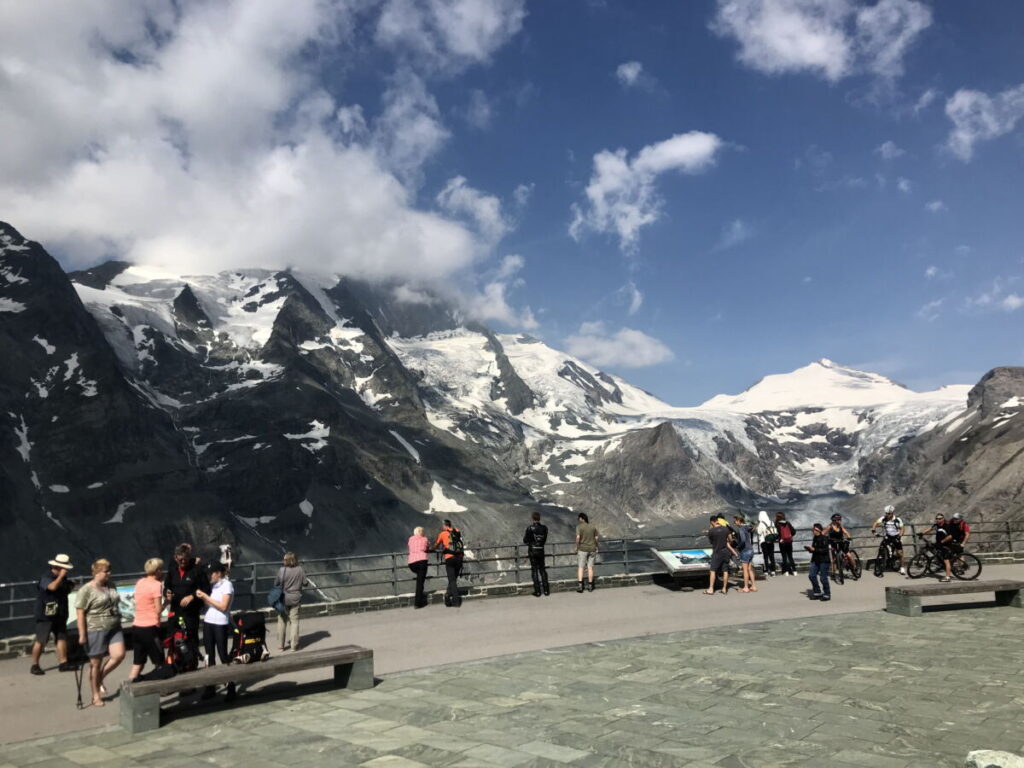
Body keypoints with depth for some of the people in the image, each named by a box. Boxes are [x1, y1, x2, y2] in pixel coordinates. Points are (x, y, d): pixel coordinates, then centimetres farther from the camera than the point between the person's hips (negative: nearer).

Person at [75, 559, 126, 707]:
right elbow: (80, 613, -11)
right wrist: (82, 635, -14)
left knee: (119, 655, -9)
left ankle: (100, 678, 16)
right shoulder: (86, 590, -9)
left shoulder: (111, 586, 11)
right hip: (95, 630, -5)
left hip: (114, 628, 6)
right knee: (95, 663, 4)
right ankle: (96, 696, 18)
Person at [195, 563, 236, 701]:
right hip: (208, 622, 6)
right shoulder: (213, 585, 11)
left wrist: (206, 597, -13)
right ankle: (210, 687, 13)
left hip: (220, 624, -6)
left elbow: (223, 606, -15)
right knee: (209, 655, 7)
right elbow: (208, 605, 9)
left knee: (223, 655, -3)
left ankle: (231, 687, 4)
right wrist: (202, 597, -8)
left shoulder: (227, 585, -8)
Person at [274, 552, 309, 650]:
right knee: (294, 621, 9)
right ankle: (294, 645, 9)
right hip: (296, 599, 1)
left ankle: (280, 645, 16)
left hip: (284, 599, -1)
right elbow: (305, 583, -3)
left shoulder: (282, 570, -15)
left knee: (282, 621, 11)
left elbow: (276, 583, -8)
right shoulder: (300, 570, -9)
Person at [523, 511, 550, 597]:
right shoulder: (544, 527, -1)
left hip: (532, 551, -3)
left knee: (534, 570, 3)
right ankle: (546, 590, 14)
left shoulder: (530, 528, -12)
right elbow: (545, 540, 8)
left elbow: (525, 541, -6)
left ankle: (537, 591, 3)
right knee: (542, 570, 14)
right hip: (541, 550, 3)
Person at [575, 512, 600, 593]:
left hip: (582, 549, -3)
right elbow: (596, 538, 4)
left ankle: (580, 585, -6)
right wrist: (598, 547, 18)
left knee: (580, 567, 3)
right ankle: (590, 585, 12)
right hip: (592, 549, 3)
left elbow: (578, 537, -20)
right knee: (590, 567, 9)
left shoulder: (579, 527, -9)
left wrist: (577, 547, -7)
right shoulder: (593, 526, 3)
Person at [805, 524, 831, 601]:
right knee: (811, 575, -1)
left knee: (823, 578, -4)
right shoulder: (815, 538, 10)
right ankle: (817, 592, 12)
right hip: (816, 560, 7)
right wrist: (809, 548, 1)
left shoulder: (824, 538, -12)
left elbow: (825, 550, -21)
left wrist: (814, 549, -22)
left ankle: (827, 595, 11)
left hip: (824, 560, -7)